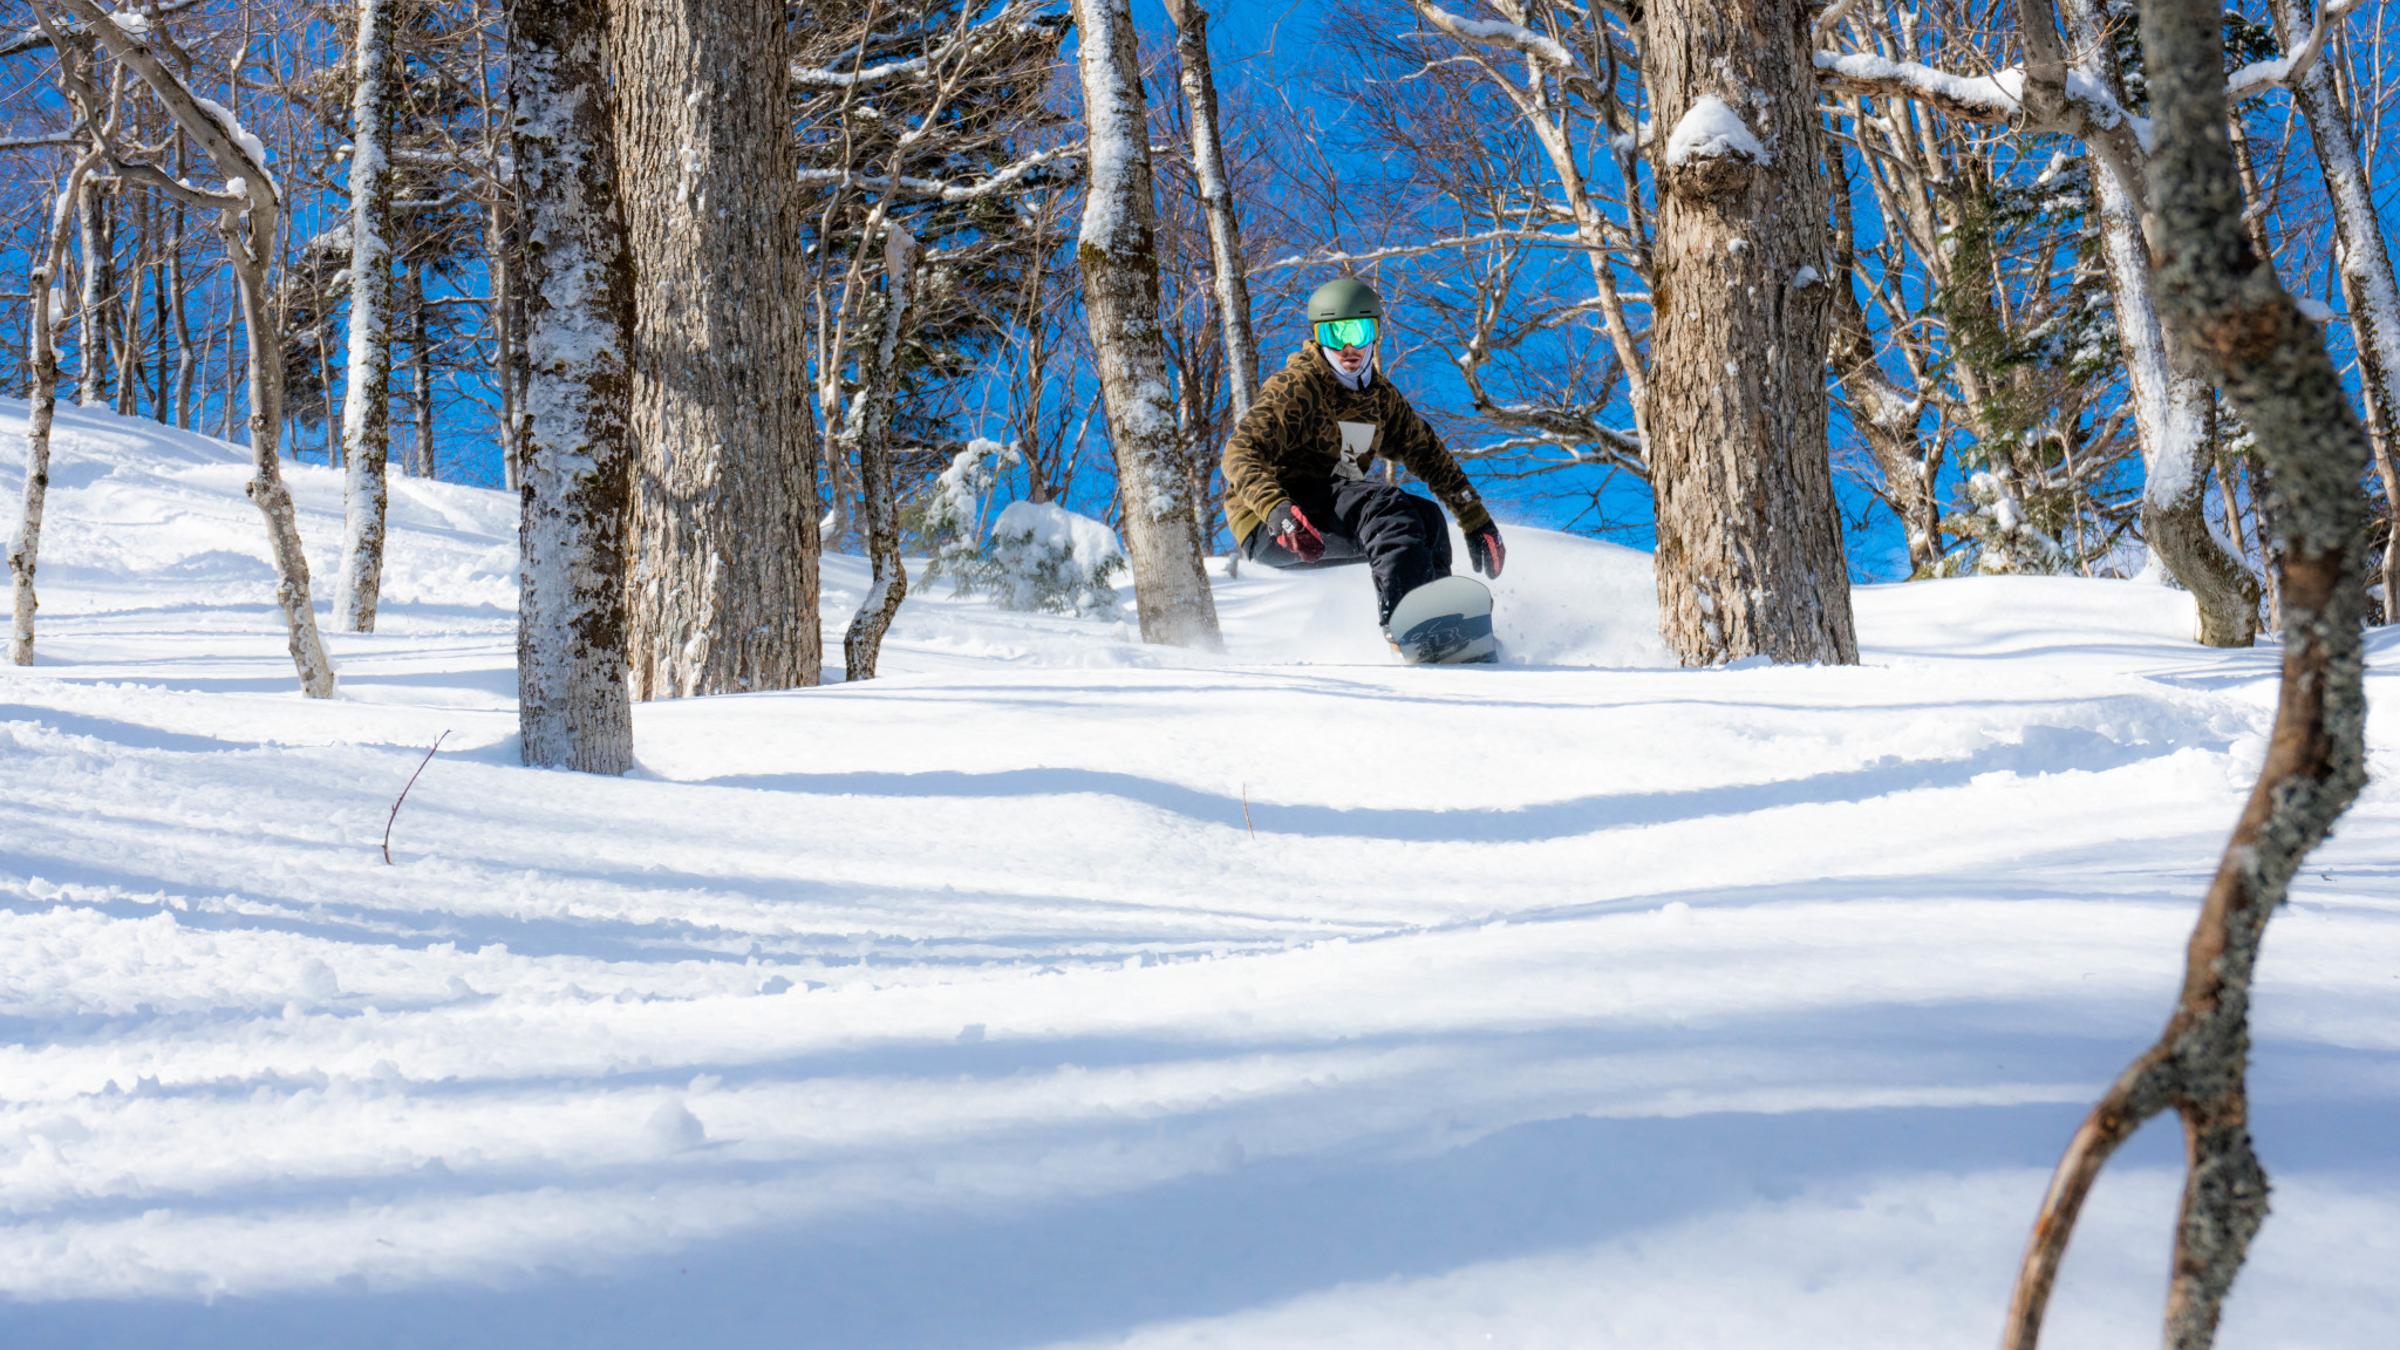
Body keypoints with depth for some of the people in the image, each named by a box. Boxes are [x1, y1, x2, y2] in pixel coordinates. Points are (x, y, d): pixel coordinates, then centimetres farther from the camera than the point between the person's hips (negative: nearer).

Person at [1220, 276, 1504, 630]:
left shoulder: (1380, 396, 12)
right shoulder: (1297, 385, -10)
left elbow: (1430, 456, 15)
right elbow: (1241, 454, -21)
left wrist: (1477, 523, 8)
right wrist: (1278, 510, -39)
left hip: (1329, 515, 8)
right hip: (1266, 528, -7)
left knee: (1427, 516, -8)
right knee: (1383, 503, -28)